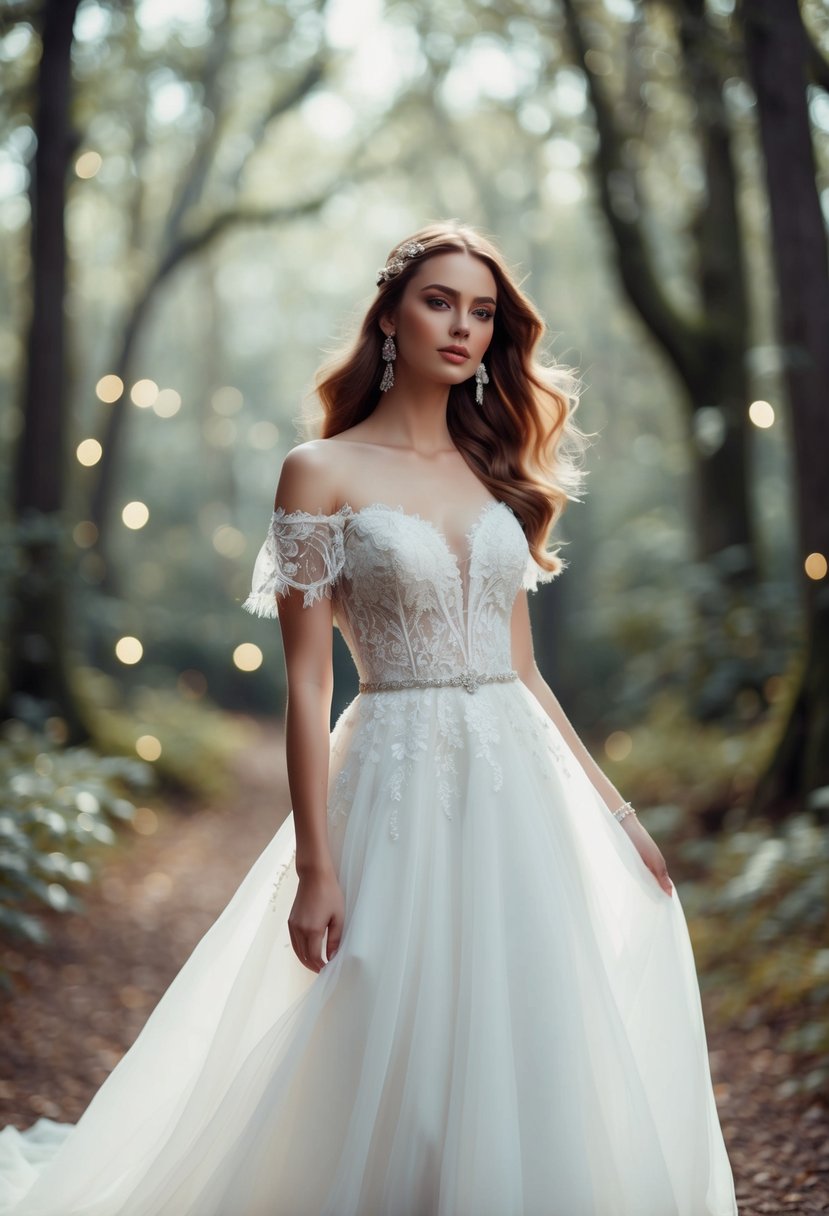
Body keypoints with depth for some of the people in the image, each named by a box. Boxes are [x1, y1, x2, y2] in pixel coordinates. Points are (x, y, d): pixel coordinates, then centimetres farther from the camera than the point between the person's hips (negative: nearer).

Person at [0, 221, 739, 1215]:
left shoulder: (496, 475, 13)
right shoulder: (323, 472, -3)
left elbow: (521, 671, 14)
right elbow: (306, 685, -7)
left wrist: (615, 809, 11)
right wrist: (314, 868, -12)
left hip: (523, 790, 5)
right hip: (401, 793, -5)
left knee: (528, 1073, 8)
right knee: (400, 1082, 1)